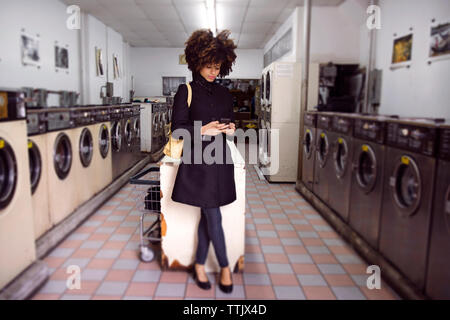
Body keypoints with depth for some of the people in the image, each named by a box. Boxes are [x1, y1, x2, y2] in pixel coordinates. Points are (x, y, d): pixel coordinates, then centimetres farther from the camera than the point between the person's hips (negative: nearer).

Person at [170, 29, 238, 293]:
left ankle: (200, 264, 26)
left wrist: (230, 130, -4)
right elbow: (177, 128, -6)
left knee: (207, 215, 11)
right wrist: (202, 130, -21)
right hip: (197, 160, -4)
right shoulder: (186, 91, -1)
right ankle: (225, 266, 19)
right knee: (214, 217, 0)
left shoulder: (225, 94, 13)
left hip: (220, 160, 5)